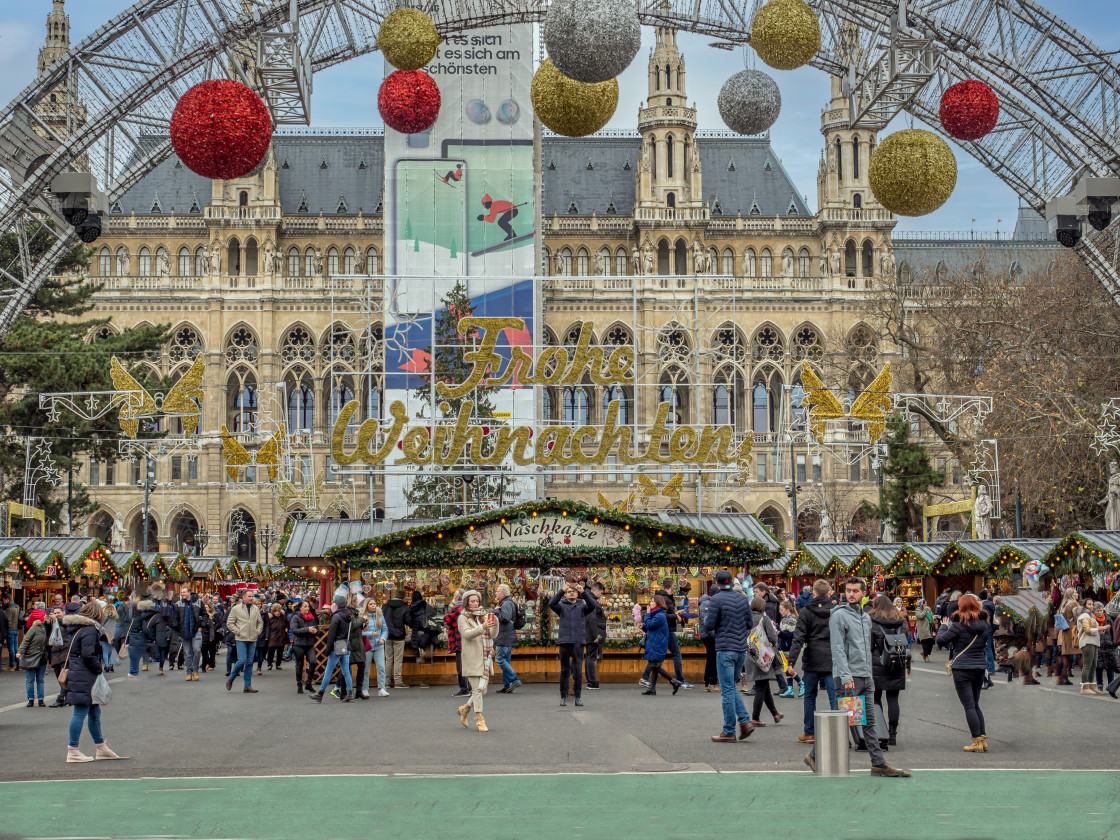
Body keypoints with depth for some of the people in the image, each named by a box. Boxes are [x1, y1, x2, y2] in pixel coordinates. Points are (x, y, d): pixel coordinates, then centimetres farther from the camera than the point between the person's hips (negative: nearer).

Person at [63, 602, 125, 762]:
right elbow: (88, 655, -22)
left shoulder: (77, 629, 16)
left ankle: (101, 748, 23)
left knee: (94, 712, 16)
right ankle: (73, 751, -4)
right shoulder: (90, 630, -15)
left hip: (76, 675, 10)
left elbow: (70, 653, 20)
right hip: (85, 678, -10)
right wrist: (99, 669, -10)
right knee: (81, 713, -6)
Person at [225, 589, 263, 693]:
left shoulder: (256, 609, 10)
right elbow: (229, 623, 0)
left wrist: (257, 632, 7)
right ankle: (230, 679, 10)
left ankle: (247, 686, 9)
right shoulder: (236, 609, -2)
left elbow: (260, 622, 21)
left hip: (252, 640, 4)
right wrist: (238, 632, -8)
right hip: (241, 639, -4)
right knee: (242, 661, -12)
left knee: (249, 662, 5)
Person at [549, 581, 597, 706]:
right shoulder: (561, 606, 8)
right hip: (564, 641, 0)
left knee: (578, 671, 0)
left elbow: (592, 605, -10)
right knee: (564, 670, 6)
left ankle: (578, 696, 7)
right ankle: (563, 697, 13)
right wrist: (562, 590, -20)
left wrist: (583, 592, -20)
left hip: (578, 642, 0)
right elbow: (551, 604, -11)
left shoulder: (582, 606, 9)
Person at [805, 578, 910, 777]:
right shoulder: (839, 615, -8)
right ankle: (814, 755, 5)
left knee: (869, 721, 8)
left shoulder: (866, 617, 17)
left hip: (865, 678, 7)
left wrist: (870, 676, 19)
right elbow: (838, 649, -14)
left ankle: (879, 764, 9)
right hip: (849, 677, -7)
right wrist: (846, 677, -22)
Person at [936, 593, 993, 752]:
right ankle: (983, 738, 15)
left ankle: (977, 741, -5)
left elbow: (940, 640, -9)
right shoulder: (984, 624, 4)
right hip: (980, 667, 6)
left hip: (962, 669, -6)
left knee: (969, 706, -2)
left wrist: (944, 626, 11)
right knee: (975, 705, 17)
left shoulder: (959, 625, -13)